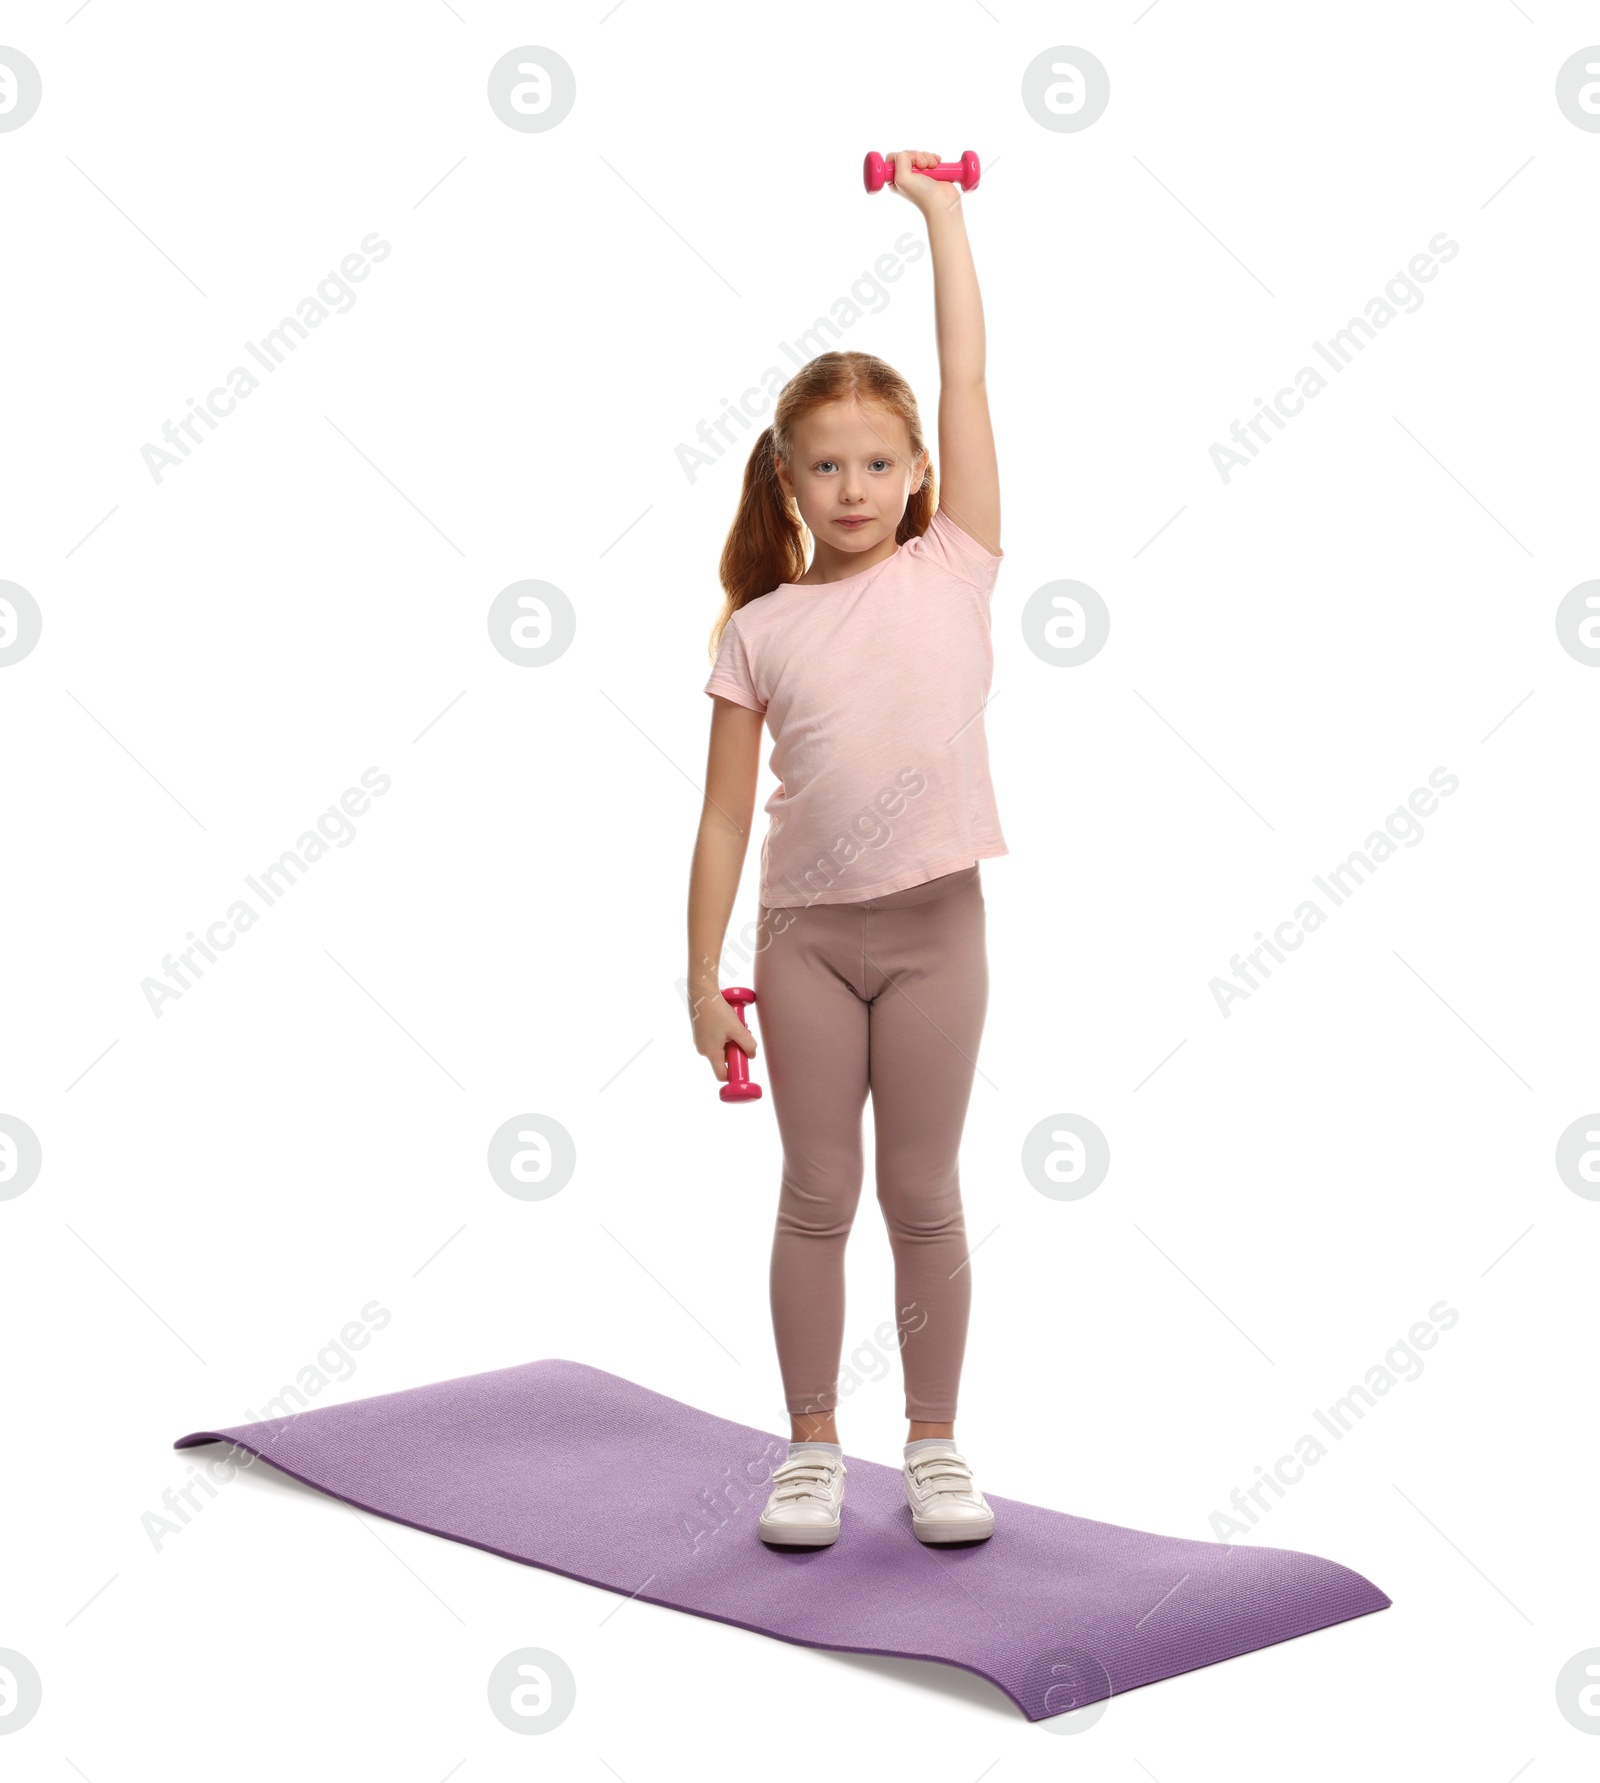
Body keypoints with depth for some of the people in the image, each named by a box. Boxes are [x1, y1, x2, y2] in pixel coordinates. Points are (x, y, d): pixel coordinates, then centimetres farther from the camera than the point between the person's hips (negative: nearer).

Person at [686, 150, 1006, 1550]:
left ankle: (935, 1446, 22)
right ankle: (813, 1448, 22)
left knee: (923, 1198, 8)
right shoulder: (761, 631, 1)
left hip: (934, 923, 0)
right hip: (807, 934, 1)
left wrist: (940, 208, 5)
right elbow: (725, 817, 2)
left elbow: (967, 369, 0)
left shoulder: (953, 569, 1)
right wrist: (703, 977, -1)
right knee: (817, 1199, 9)